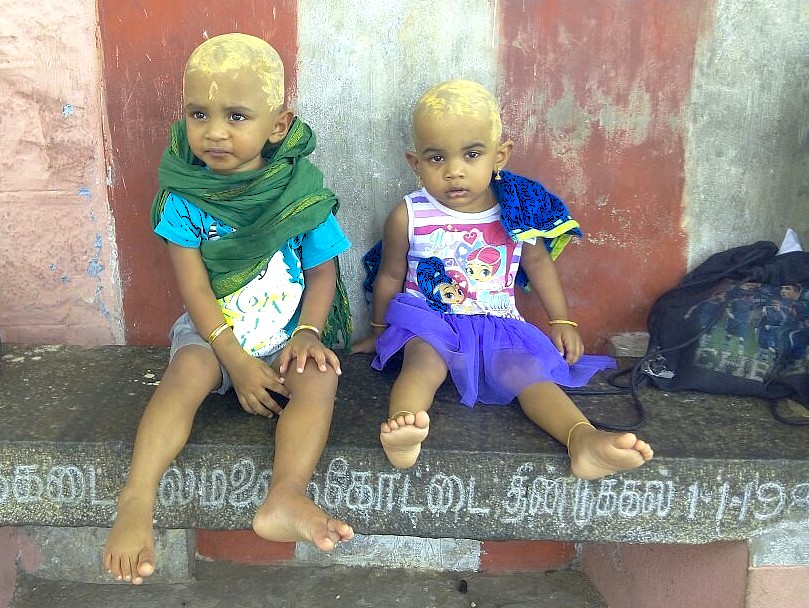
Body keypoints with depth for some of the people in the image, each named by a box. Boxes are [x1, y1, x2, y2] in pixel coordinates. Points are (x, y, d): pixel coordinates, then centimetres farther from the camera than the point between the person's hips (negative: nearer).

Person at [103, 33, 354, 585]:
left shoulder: (303, 190, -9)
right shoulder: (184, 197, -10)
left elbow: (322, 271, -2)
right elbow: (194, 289, -12)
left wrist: (308, 333, -19)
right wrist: (238, 362, -20)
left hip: (289, 331, 1)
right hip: (213, 330, 0)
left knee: (319, 374, -27)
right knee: (188, 370, -29)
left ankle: (286, 497, -38)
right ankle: (137, 498, -32)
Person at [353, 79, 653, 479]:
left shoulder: (515, 212, -2)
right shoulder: (408, 217, -6)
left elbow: (538, 263, 13)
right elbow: (390, 275, 8)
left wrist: (562, 321, 10)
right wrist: (379, 331, 20)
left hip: (498, 326, 2)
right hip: (429, 324, -1)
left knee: (528, 370, -24)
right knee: (425, 357, -33)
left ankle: (585, 440, -44)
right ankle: (402, 428, -57)